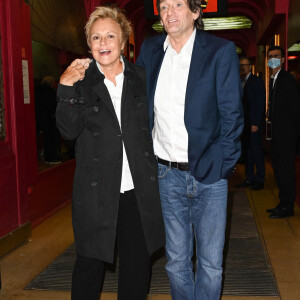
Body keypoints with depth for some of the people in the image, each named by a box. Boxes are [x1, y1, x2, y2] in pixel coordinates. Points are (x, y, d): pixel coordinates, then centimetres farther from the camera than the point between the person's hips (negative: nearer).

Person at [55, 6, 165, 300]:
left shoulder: (141, 77, 5)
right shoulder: (80, 80, 0)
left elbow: (153, 124, 10)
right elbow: (69, 130, -10)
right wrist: (66, 88, -21)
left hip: (139, 189, 2)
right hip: (97, 190, -2)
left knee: (137, 262, 15)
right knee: (90, 263, 11)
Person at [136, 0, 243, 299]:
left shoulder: (221, 51, -5)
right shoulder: (150, 49, 6)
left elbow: (232, 115, -5)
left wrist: (220, 166, -10)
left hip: (208, 174, -3)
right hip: (167, 174, 3)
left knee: (210, 263, 8)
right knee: (176, 260, 15)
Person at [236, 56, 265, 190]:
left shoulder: (256, 82, -4)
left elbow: (261, 104, -9)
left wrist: (256, 123, -14)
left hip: (254, 123, -6)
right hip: (243, 124, 6)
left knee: (256, 151, -3)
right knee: (246, 151, 8)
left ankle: (259, 179, 5)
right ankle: (250, 178, 16)